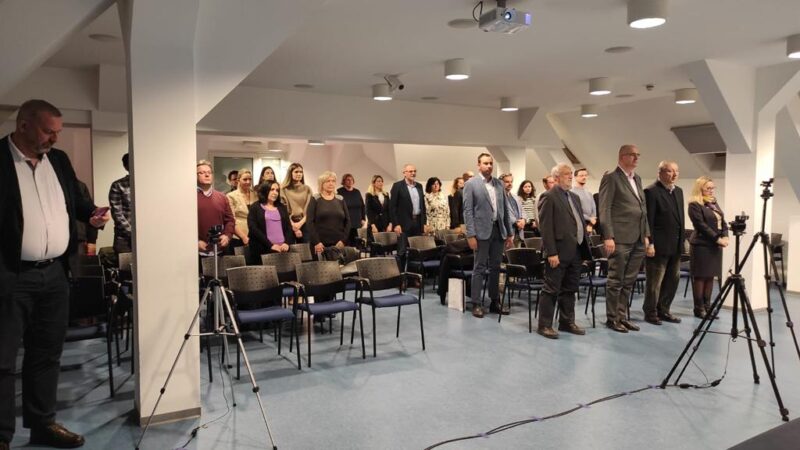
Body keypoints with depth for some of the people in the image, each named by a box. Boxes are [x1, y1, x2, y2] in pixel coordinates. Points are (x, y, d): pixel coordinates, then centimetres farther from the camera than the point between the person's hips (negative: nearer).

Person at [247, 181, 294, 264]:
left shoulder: (282, 207, 17)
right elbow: (253, 229, -6)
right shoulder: (255, 207, 5)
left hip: (282, 250, 3)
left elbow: (289, 227, 13)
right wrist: (270, 245, -13)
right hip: (263, 250, -3)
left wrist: (287, 243, -6)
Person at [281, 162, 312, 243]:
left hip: (304, 224, 2)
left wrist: (300, 223, -12)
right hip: (289, 225, -2)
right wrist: (293, 225, -12)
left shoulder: (307, 189, 9)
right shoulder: (284, 189, 1)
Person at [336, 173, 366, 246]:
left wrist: (363, 219, 10)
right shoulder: (340, 192, 0)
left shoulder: (357, 192, 14)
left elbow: (362, 206, 17)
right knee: (346, 243, -7)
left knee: (356, 243, 2)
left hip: (357, 223, 4)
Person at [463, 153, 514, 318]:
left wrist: (510, 232, 10)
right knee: (480, 268, 0)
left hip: (498, 230, 5)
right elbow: (468, 211, -8)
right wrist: (471, 235, -15)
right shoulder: (471, 184, -4)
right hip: (482, 231, -5)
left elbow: (505, 209, 13)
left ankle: (495, 302, 20)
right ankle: (476, 304, 7)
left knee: (495, 267, 11)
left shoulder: (499, 184, 11)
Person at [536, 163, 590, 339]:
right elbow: (545, 227, -14)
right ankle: (544, 325, 7)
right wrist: (551, 253, -19)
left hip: (575, 252, 8)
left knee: (569, 290, 14)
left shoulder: (575, 197, 18)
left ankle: (567, 322, 24)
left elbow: (580, 223, 21)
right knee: (551, 290, -1)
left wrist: (585, 248, 13)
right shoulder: (549, 197, -8)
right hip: (559, 252, -8)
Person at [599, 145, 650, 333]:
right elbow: (604, 209, -12)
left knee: (629, 281, 11)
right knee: (616, 280, 0)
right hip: (620, 239, -7)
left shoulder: (637, 179, 19)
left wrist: (646, 234, 14)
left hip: (638, 239, 8)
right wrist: (608, 236, -18)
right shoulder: (611, 178, -5)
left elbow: (643, 209, 21)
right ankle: (612, 318, 10)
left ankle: (622, 316, 20)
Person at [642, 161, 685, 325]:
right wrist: (649, 243, -18)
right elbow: (648, 220, -15)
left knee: (673, 280, 12)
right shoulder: (651, 191, -11)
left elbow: (680, 217, 19)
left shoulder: (678, 191, 15)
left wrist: (681, 241, 14)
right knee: (655, 282, 2)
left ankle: (663, 310, 24)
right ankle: (650, 313, 14)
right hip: (659, 245, -8)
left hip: (675, 246, 8)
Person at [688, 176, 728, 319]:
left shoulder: (714, 203, 17)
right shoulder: (694, 205, -8)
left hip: (715, 245, 7)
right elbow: (701, 225, -15)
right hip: (702, 245, -7)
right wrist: (717, 238, -17)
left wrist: (725, 237, -2)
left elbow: (723, 222, 15)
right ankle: (699, 308, 2)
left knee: (710, 276, 8)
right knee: (700, 276, -3)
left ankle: (707, 306, 14)